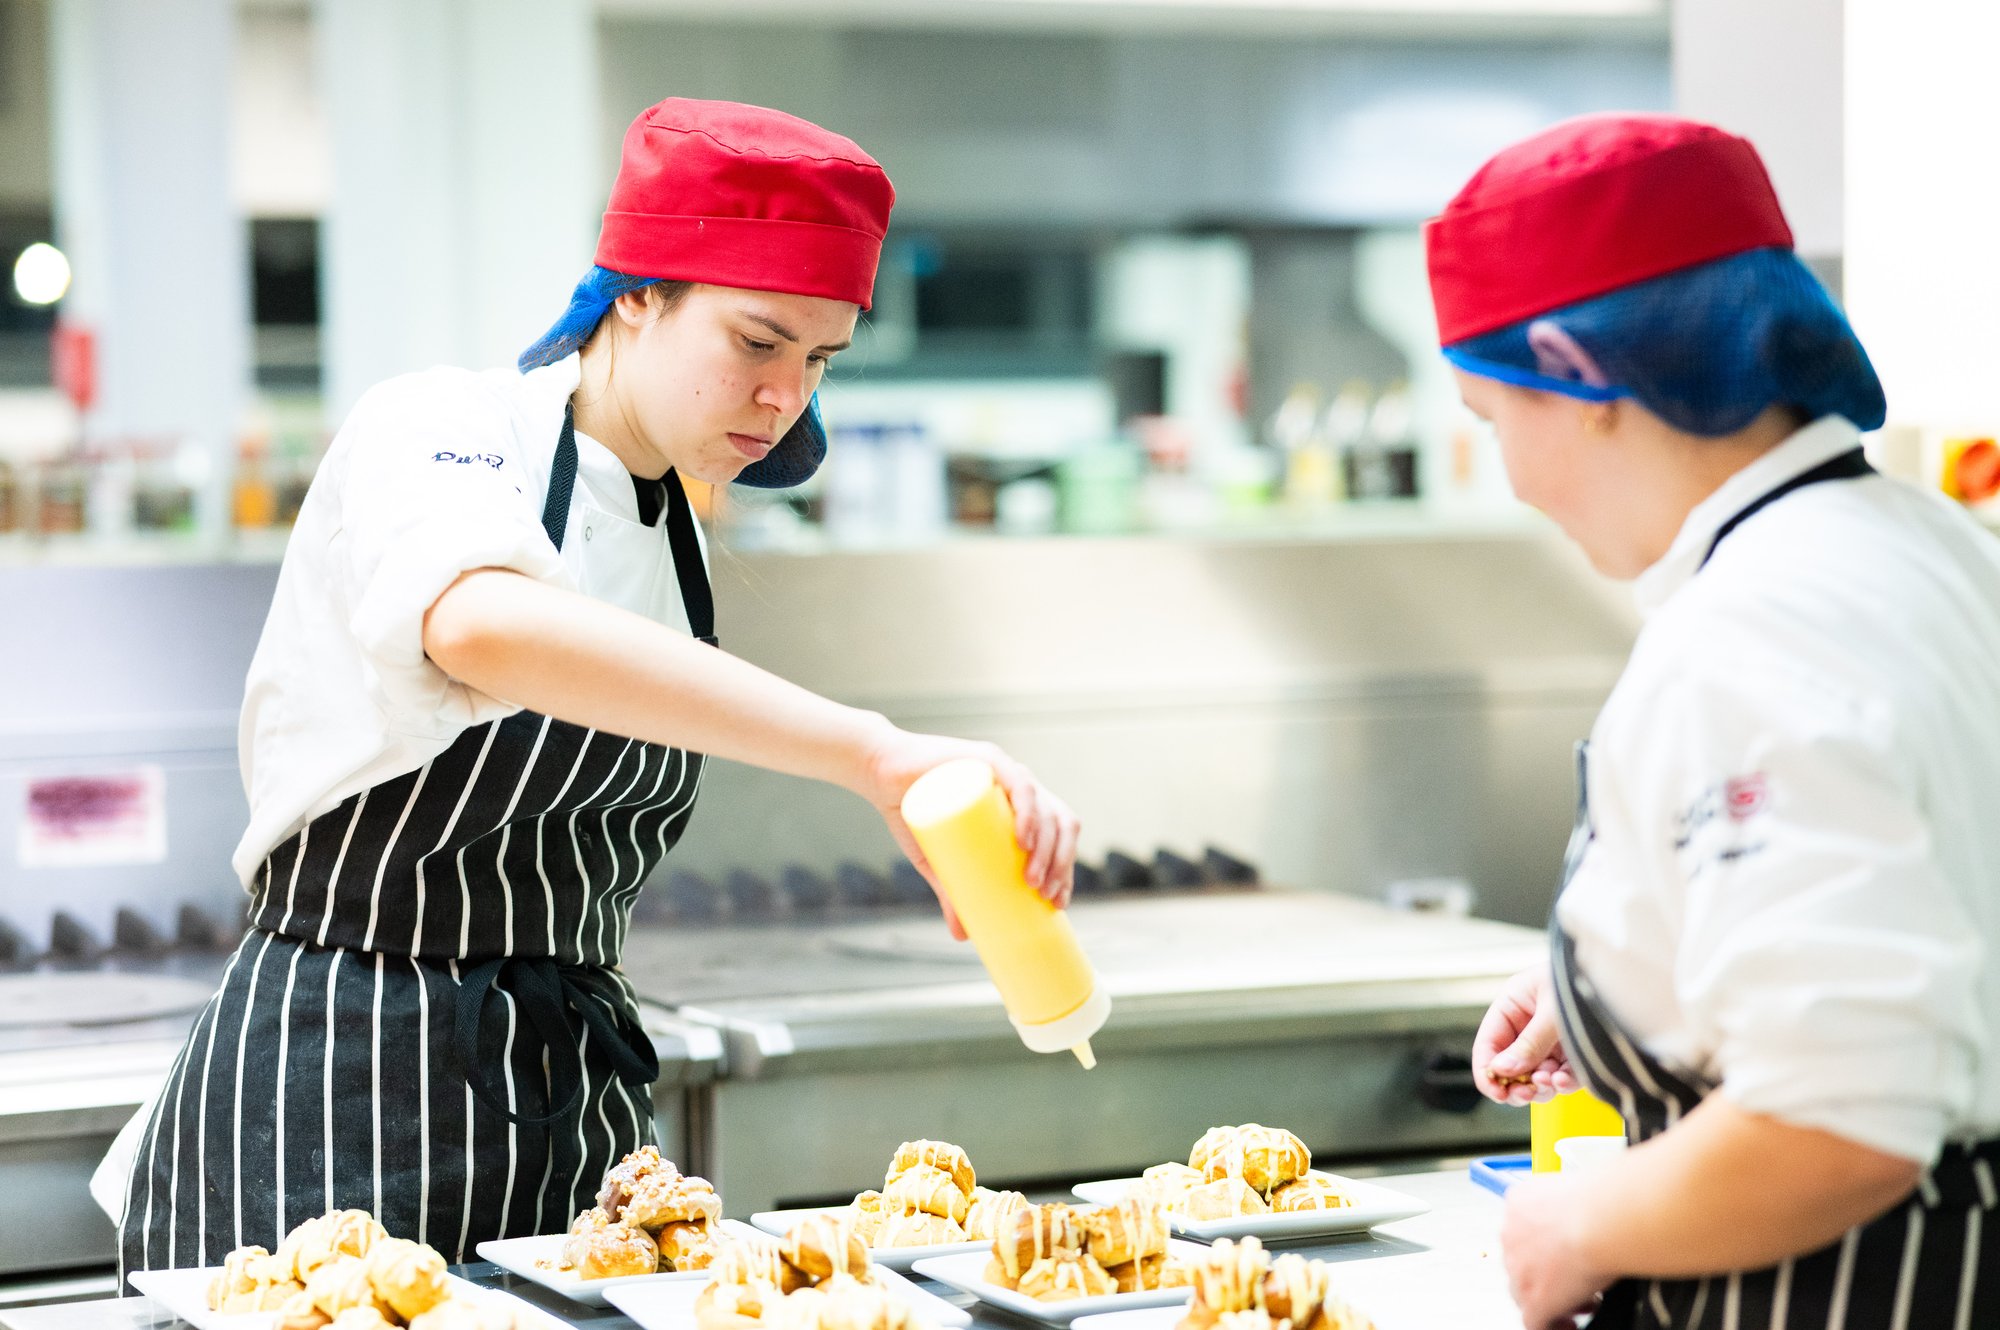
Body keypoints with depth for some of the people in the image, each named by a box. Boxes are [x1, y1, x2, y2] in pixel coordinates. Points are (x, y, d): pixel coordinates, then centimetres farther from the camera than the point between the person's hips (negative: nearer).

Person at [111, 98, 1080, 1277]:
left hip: (564, 1091, 7)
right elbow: (483, 627, -39)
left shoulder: (676, 538, 11)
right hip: (336, 1085, -7)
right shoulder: (437, 431, -14)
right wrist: (871, 753, -47)